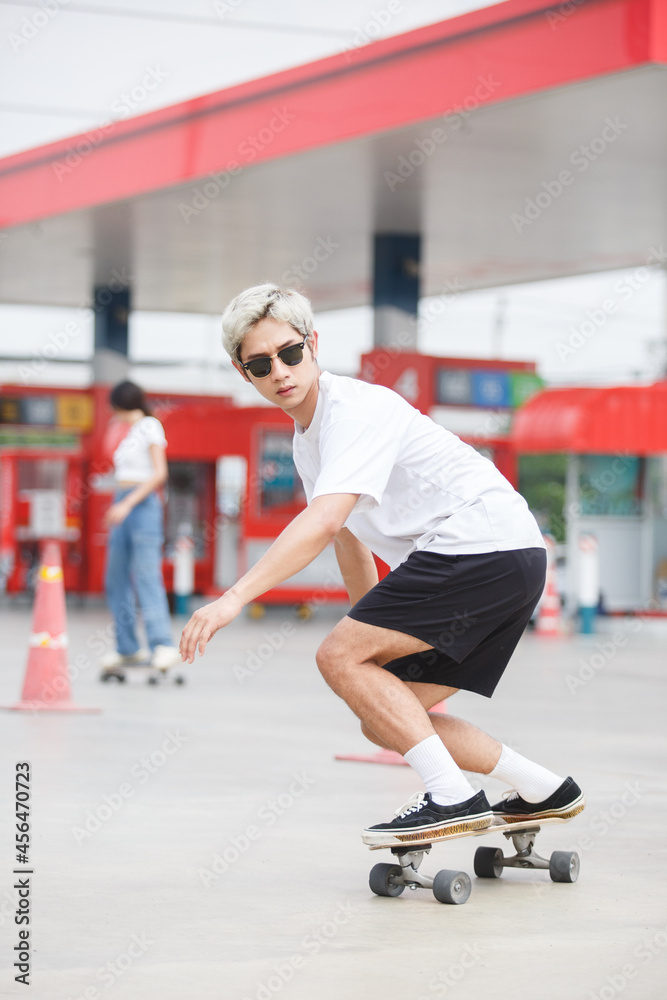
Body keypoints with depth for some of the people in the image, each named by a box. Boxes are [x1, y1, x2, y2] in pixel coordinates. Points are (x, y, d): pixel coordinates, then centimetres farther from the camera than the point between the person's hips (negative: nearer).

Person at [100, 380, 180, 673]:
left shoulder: (150, 427, -4)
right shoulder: (131, 433, 21)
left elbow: (160, 474, -13)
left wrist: (127, 504, -20)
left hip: (142, 506, -9)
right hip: (123, 509, 9)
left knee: (147, 577, -19)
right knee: (116, 582, 5)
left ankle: (164, 645, -26)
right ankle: (128, 649, 8)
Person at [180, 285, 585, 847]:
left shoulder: (357, 408, -14)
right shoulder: (307, 438, 17)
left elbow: (324, 522, -29)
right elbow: (349, 538, 32)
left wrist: (234, 598, -34)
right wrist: (372, 628, 37)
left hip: (484, 542, -10)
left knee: (339, 657, -14)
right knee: (384, 721, 8)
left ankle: (454, 799, -14)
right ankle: (543, 791, 15)